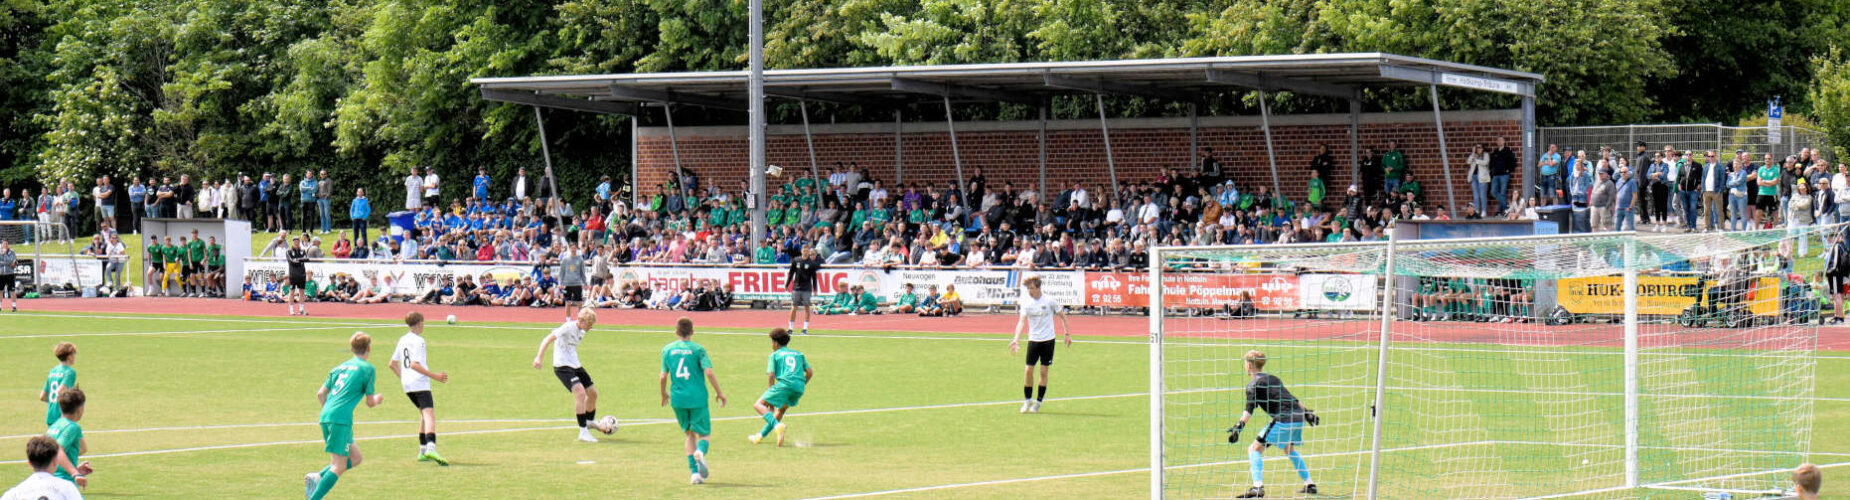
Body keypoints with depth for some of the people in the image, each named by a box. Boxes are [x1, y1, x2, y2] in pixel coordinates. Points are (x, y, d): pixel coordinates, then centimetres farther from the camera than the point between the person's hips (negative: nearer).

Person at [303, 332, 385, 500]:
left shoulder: (340, 367, 20)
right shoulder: (367, 368, 2)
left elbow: (321, 394, 20)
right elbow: (370, 402, 3)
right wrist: (378, 398, 25)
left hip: (326, 417, 8)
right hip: (341, 418, -8)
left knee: (355, 458, 17)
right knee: (338, 467, -8)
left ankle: (317, 477, 2)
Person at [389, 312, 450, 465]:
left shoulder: (402, 340, 15)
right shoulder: (418, 341, -9)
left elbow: (392, 364, 19)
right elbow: (414, 365, -18)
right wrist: (433, 375, -18)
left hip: (407, 384, 9)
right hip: (420, 383, -9)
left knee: (424, 414, 23)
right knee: (429, 414, -18)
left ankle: (422, 451, 23)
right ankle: (431, 449, -38)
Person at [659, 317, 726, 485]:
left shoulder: (667, 349, 6)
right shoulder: (698, 349, -2)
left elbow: (663, 376, 5)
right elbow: (708, 371, -11)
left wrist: (664, 394, 22)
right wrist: (719, 392, -1)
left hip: (678, 398, 3)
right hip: (697, 398, -3)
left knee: (690, 434, 16)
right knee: (703, 434, 7)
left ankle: (694, 472, 7)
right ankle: (700, 452, -28)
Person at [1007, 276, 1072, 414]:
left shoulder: (1049, 301, -8)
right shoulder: (1026, 303, -3)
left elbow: (1062, 316, 4)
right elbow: (1022, 321, -11)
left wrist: (1067, 334, 4)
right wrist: (1016, 339, -25)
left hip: (1048, 340, -2)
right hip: (1033, 340, 2)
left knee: (1044, 371, 0)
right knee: (1028, 370, -4)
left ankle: (1038, 402, 10)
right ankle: (1027, 399, 14)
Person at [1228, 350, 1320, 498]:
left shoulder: (1254, 384, 3)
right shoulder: (1273, 378, 25)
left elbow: (1249, 409, -12)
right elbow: (1291, 398, 31)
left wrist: (1239, 426, -20)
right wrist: (1306, 412, 40)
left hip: (1283, 420, -8)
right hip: (1299, 418, 8)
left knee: (1254, 450, -4)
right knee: (1289, 449, 33)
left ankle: (1258, 487, -21)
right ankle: (1310, 485, 32)